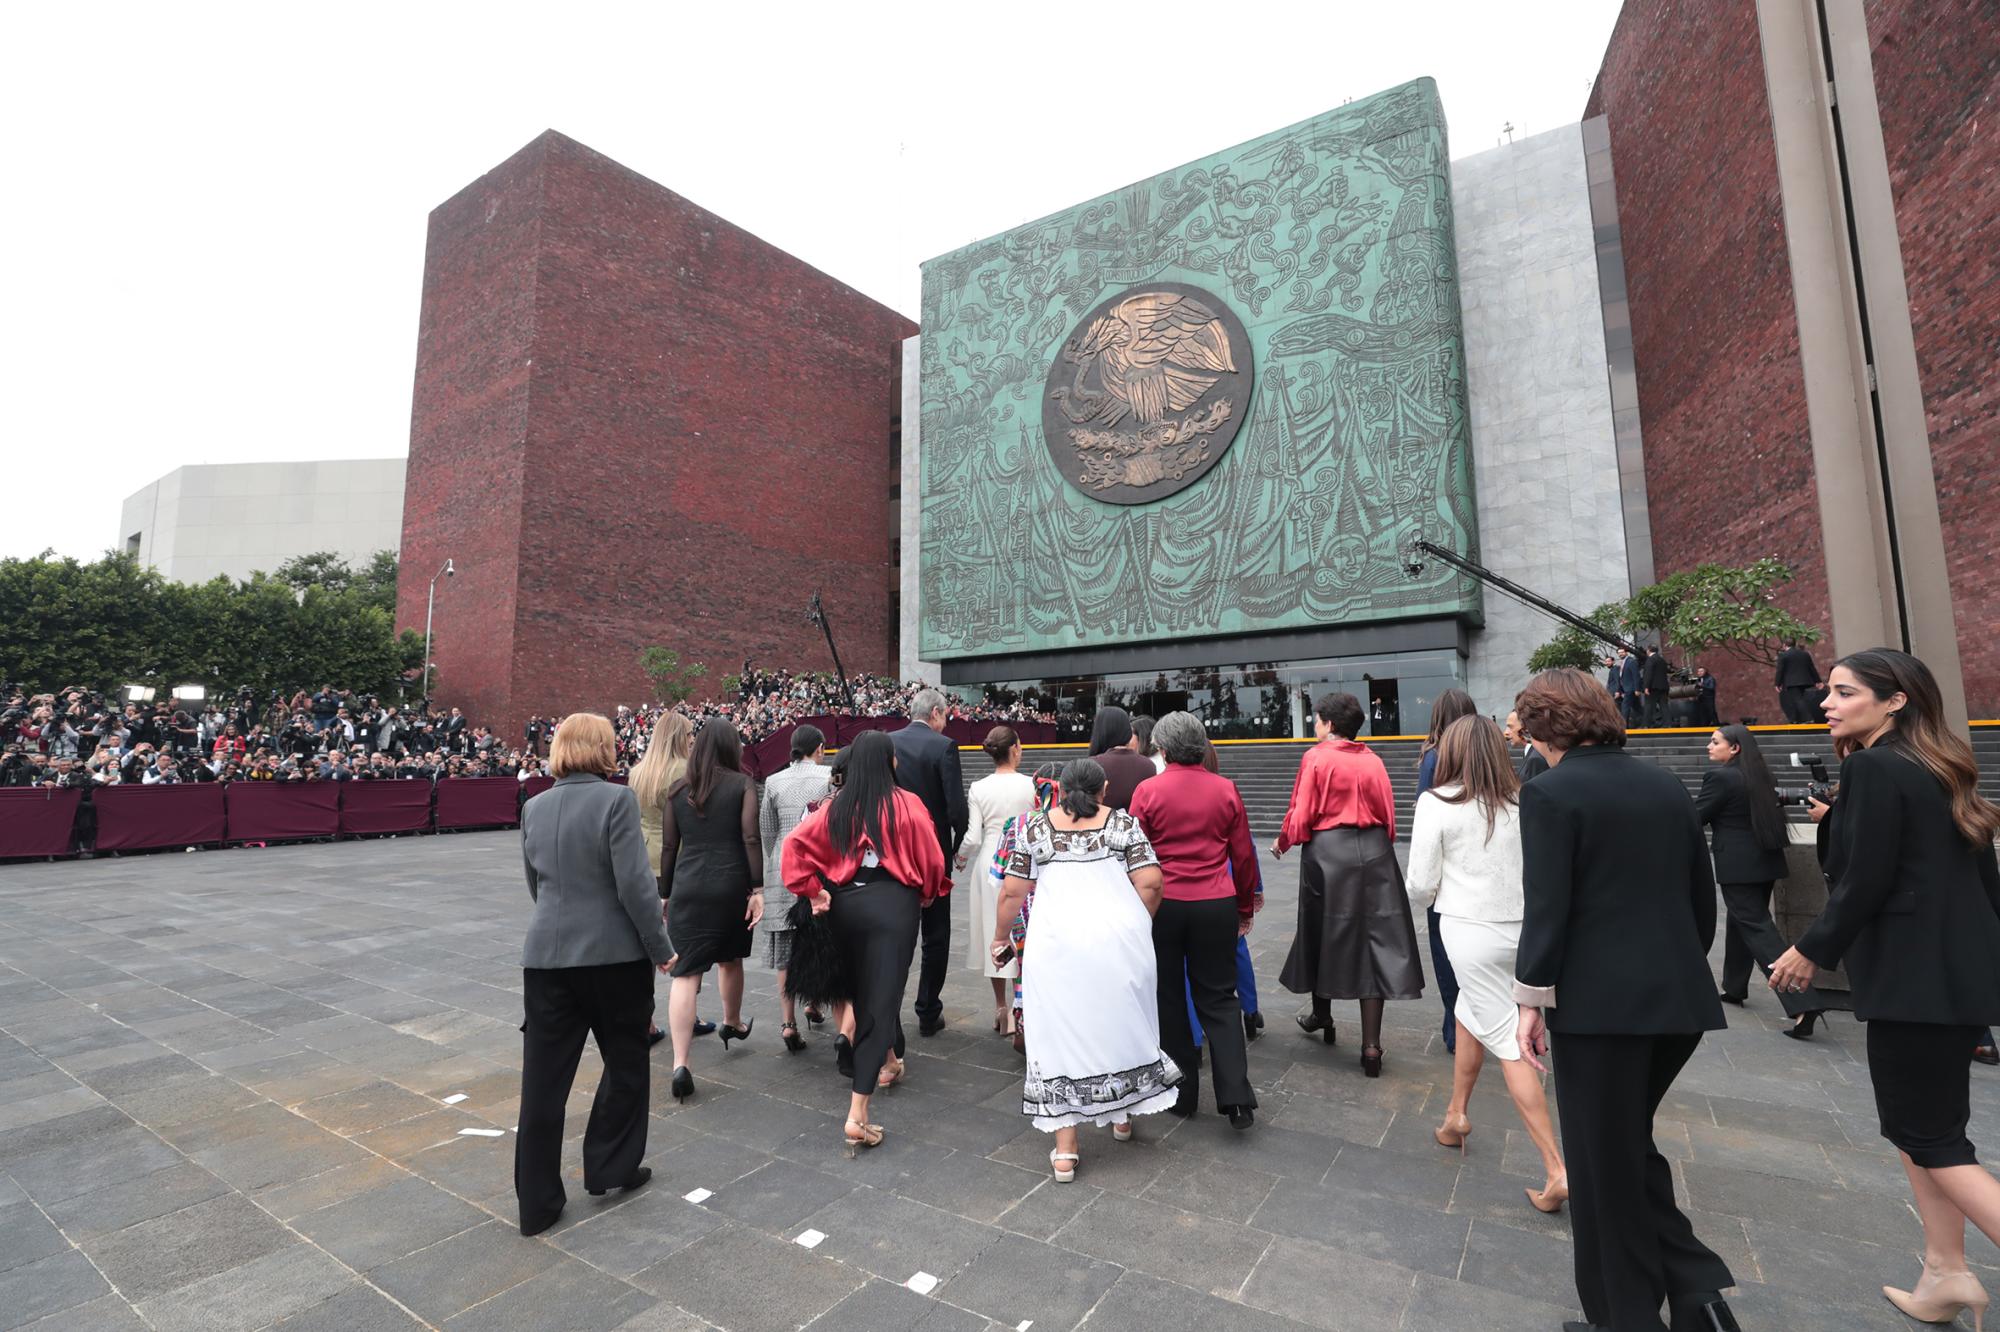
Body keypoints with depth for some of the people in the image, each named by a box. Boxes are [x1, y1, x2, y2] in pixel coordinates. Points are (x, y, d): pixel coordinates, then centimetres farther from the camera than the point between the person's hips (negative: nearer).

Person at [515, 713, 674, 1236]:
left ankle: (537, 1201, 22)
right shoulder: (616, 800, -14)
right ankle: (610, 1167, 28)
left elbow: (535, 884, 16)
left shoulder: (533, 807, 5)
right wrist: (661, 947, -7)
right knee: (625, 1061, 17)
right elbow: (634, 885, -18)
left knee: (543, 1078, 12)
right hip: (613, 954, -5)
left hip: (545, 954, 5)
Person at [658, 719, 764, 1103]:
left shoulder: (679, 790, 6)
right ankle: (732, 1024, 43)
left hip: (687, 888, 1)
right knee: (730, 958, 22)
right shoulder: (742, 785, -2)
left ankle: (680, 1064, -9)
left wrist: (666, 893, 16)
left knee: (685, 973, -1)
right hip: (731, 886, -1)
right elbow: (750, 837, -10)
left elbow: (669, 846, 8)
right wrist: (757, 888, -8)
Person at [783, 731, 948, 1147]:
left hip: (845, 904, 5)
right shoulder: (906, 804, -8)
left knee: (863, 989, 25)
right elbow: (931, 859, -4)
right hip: (894, 905, -4)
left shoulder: (835, 807, 1)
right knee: (881, 1001, -3)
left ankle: (890, 1061, 44)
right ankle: (857, 1115, -7)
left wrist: (813, 891, -1)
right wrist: (927, 893, 15)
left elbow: (795, 843, -6)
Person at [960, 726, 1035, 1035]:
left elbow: (973, 838, -5)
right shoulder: (1031, 784, -9)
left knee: (994, 932, 14)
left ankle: (1001, 1007, 24)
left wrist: (960, 859, 14)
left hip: (989, 862, 2)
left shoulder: (978, 788, -4)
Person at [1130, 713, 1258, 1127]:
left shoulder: (1147, 791, -7)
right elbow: (1243, 854, 4)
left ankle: (1182, 1093, 22)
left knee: (1169, 999, 13)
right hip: (1216, 906, 2)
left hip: (1162, 905, -2)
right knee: (1219, 999, 13)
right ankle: (1236, 1097, 5)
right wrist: (1245, 907, 16)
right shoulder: (1225, 789, -1)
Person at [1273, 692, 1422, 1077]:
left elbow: (1302, 815, -9)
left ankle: (1322, 1015, 36)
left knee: (1324, 934, 16)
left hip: (1328, 854, -3)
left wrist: (1283, 842, 8)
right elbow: (1388, 816, 5)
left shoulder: (1316, 757, -8)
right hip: (1374, 854, 3)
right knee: (1373, 941, 6)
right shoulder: (1373, 760, 4)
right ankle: (1371, 1046, 6)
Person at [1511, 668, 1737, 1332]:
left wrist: (1531, 1000, -9)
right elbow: (1703, 896, 13)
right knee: (1631, 1145, 24)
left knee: (1604, 1165, 9)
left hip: (1598, 1002, -7)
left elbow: (1546, 907, -17)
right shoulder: (1668, 785, 8)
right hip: (1682, 997, 7)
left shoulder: (1550, 793, -13)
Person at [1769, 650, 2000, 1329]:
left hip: (1915, 978, -9)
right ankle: (1944, 1274, 25)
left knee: (1927, 1135, 2)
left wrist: (1811, 950, -7)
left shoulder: (1872, 768, -16)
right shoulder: (1937, 771, 11)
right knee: (1918, 1124, 17)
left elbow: (1863, 884, -18)